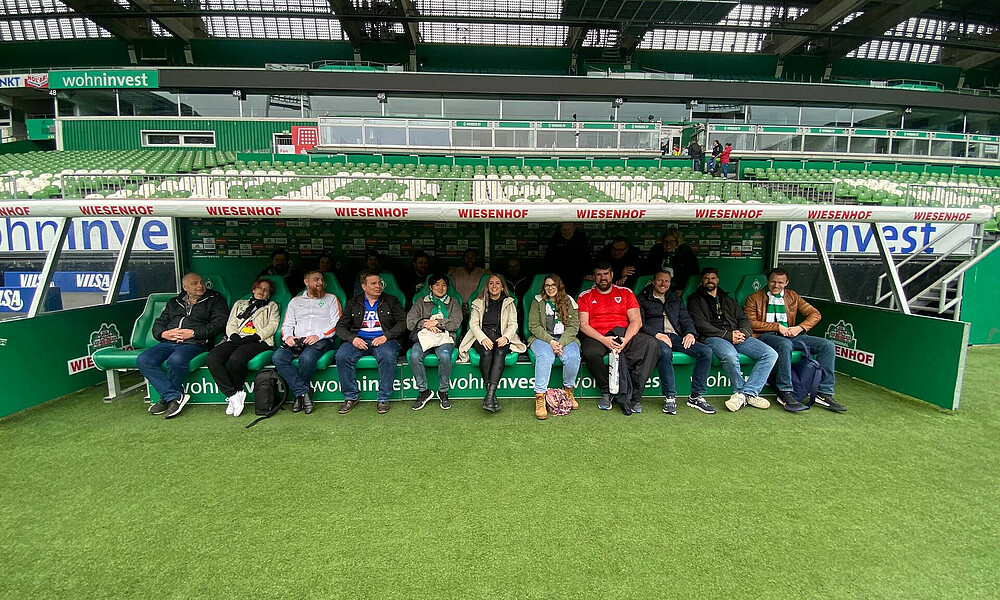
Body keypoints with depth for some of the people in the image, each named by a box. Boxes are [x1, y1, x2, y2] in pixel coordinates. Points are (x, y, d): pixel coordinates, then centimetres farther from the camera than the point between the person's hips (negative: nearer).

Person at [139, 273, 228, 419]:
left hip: (194, 343, -5)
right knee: (143, 360, -22)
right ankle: (174, 396, -21)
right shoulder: (174, 303, 27)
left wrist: (193, 333, -11)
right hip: (168, 343, 6)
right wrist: (164, 334, 0)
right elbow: (158, 324, 24)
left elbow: (219, 323, -3)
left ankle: (166, 399, -12)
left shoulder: (215, 300, 11)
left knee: (176, 360, -36)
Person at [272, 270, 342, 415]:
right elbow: (287, 324, 19)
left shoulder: (331, 298, 14)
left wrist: (318, 336, -12)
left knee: (306, 358, -35)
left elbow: (336, 324, 2)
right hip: (297, 341, 4)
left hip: (321, 340, -3)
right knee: (277, 357, -26)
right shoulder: (295, 301, 24)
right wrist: (288, 336, -4)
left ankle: (298, 394, -11)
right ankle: (304, 392, -23)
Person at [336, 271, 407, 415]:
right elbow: (341, 326, 9)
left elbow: (403, 322, 1)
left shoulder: (391, 301, 11)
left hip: (383, 339, -2)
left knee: (388, 356, -35)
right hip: (359, 340, 2)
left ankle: (383, 399, -19)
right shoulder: (353, 303, 15)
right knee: (341, 356, -26)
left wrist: (386, 336, -14)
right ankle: (351, 396, -9)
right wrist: (352, 338, -12)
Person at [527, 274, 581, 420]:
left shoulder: (570, 303, 11)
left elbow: (573, 327, 2)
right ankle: (540, 397, -35)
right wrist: (550, 341, -15)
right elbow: (533, 326, -1)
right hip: (542, 338, -1)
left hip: (565, 338, 1)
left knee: (573, 357, -31)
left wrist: (561, 342, -15)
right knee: (545, 356, -35)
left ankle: (568, 391, -8)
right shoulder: (537, 302, 8)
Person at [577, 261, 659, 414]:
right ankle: (607, 391, -10)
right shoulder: (585, 296, 10)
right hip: (597, 337, -1)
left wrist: (626, 340, -15)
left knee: (650, 344, -27)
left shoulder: (626, 293, 14)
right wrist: (604, 340, -18)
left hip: (624, 334, 2)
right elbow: (583, 325, -1)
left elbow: (636, 321, 5)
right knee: (590, 352, -36)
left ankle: (635, 396, -22)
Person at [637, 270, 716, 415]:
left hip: (676, 337, 5)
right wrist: (656, 334, -17)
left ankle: (696, 396, -13)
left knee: (706, 351, -19)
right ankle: (670, 397, -29)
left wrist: (690, 333, -3)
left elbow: (686, 320, 21)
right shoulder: (642, 299, 12)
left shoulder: (676, 300, 30)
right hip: (655, 337, -5)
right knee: (665, 352, -40)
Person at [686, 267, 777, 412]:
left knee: (771, 354, -16)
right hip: (713, 337, -5)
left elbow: (744, 319, 21)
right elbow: (701, 325, -3)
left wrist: (742, 333, -4)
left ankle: (743, 394, -21)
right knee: (730, 355, -38)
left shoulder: (727, 299, 30)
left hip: (738, 335, 6)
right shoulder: (696, 300, 12)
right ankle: (749, 394, -14)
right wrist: (728, 335, -12)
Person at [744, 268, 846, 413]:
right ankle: (785, 393, -36)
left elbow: (815, 314, 17)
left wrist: (800, 327, -2)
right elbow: (751, 323, -5)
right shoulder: (754, 298, 7)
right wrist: (777, 326, -10)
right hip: (765, 336, -5)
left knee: (828, 345, -12)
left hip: (789, 335, 6)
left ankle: (825, 393, -12)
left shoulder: (792, 296, 21)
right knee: (785, 344, -39)